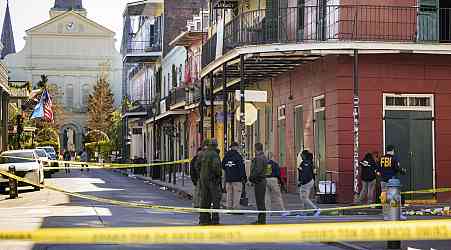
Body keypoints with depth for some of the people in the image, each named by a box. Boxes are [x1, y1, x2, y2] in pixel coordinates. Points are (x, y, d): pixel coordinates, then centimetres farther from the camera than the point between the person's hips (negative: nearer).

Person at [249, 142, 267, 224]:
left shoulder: (259, 158, -16)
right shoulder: (264, 157, 16)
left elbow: (258, 170, -23)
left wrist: (251, 177, -11)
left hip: (259, 181, -10)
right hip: (262, 180, 10)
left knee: (260, 202, -7)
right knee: (261, 201, 15)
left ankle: (262, 220, -5)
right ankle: (261, 219, 21)